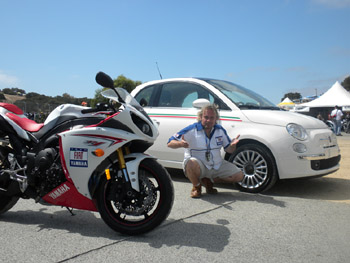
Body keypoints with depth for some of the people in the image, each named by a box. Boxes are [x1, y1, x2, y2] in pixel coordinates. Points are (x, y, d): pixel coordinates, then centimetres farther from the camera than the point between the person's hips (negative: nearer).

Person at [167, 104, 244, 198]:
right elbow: (170, 143, -16)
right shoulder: (191, 130, -13)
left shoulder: (220, 130, 3)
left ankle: (208, 181, 13)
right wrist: (180, 144, -39)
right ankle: (196, 187, -5)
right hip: (199, 165, -5)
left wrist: (233, 144, -15)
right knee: (192, 164, -40)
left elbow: (229, 150, 10)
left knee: (239, 176, -4)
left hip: (217, 166, 5)